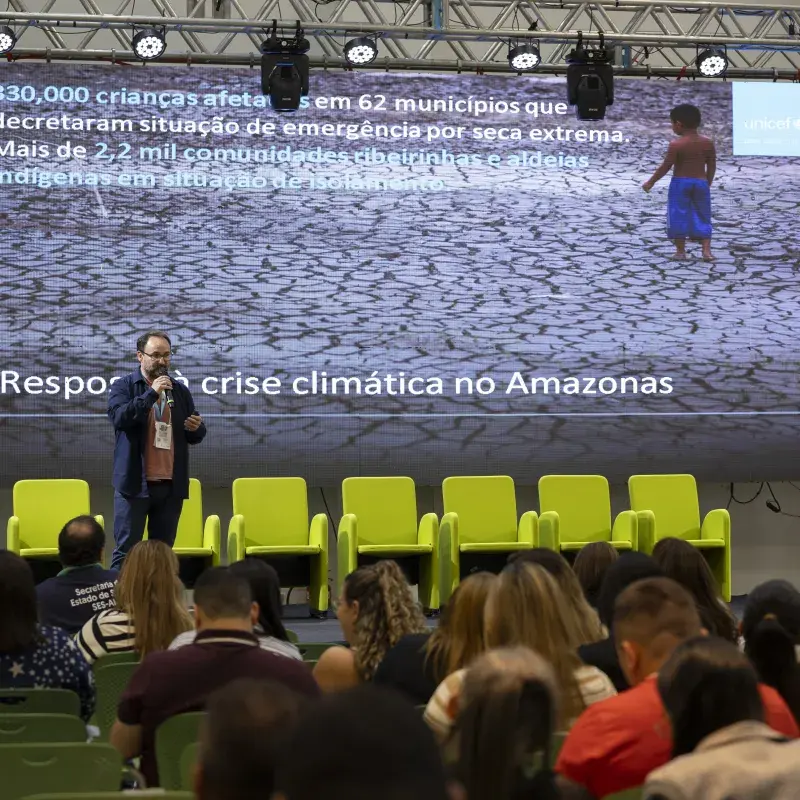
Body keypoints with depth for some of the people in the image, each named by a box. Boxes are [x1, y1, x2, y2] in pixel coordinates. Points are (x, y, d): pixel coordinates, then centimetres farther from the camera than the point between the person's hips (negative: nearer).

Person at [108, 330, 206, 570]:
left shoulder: (180, 391, 12)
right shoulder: (122, 387, 0)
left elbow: (195, 436, 16)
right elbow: (119, 417, -19)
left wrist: (197, 428, -7)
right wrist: (151, 393, -22)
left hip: (171, 485, 4)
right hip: (134, 484, -4)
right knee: (125, 551, -3)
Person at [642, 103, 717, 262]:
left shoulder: (676, 145, -13)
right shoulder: (708, 143, 0)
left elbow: (665, 167, -11)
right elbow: (712, 166, 5)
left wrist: (650, 182, -1)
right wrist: (708, 183, 19)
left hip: (680, 183, -4)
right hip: (701, 183, 4)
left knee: (679, 216, 6)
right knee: (702, 217, 9)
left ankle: (680, 251, 8)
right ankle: (707, 251, 1)